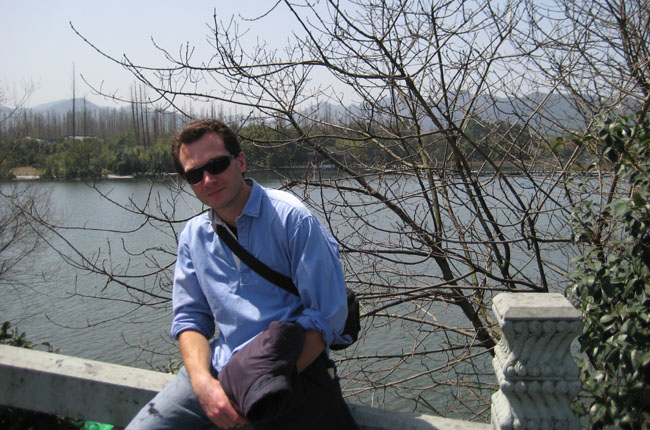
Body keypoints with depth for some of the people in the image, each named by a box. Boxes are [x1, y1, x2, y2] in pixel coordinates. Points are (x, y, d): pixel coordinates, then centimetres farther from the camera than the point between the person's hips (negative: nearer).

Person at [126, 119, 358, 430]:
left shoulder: (291, 218, -7)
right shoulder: (193, 236, 11)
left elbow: (326, 317, -10)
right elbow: (189, 318, 12)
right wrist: (203, 382, -9)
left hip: (294, 369, -3)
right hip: (219, 370, 4)